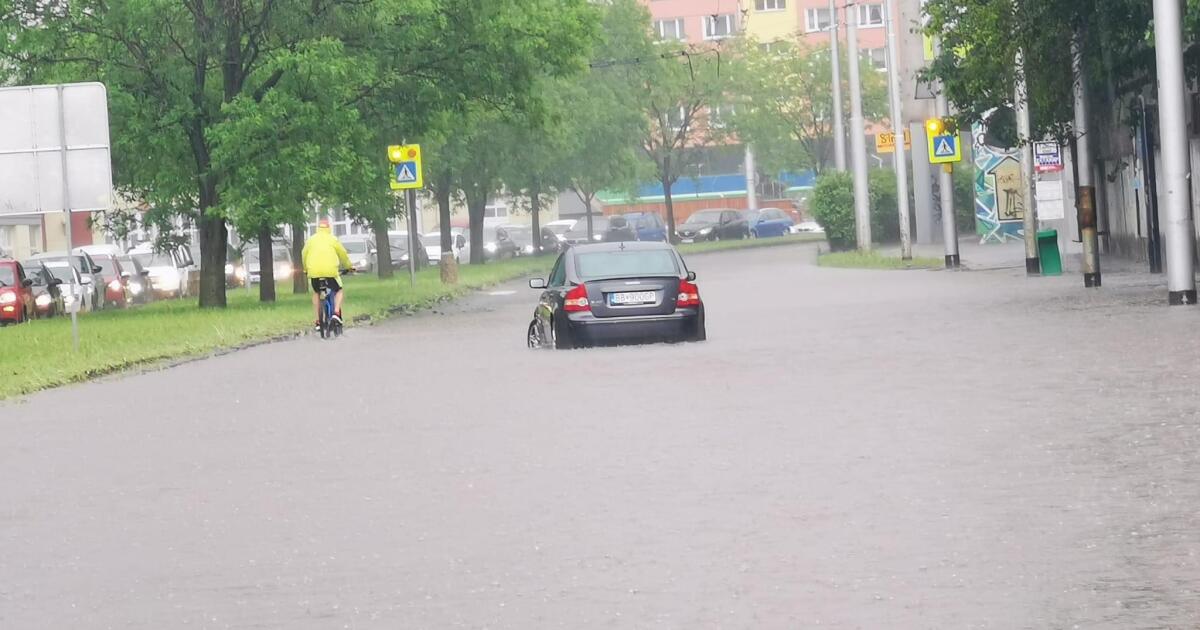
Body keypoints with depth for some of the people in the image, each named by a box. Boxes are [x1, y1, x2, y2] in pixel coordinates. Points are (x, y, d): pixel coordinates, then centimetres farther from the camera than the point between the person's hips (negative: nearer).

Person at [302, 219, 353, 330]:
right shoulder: (333, 239, 8)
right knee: (339, 291, 17)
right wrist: (348, 266, 30)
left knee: (316, 293, 24)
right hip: (330, 271, -2)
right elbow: (343, 254, 14)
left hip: (314, 271, 2)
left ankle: (317, 321, 17)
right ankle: (336, 312, -8)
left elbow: (304, 255, 17)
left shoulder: (311, 239, 13)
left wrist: (306, 269, 33)